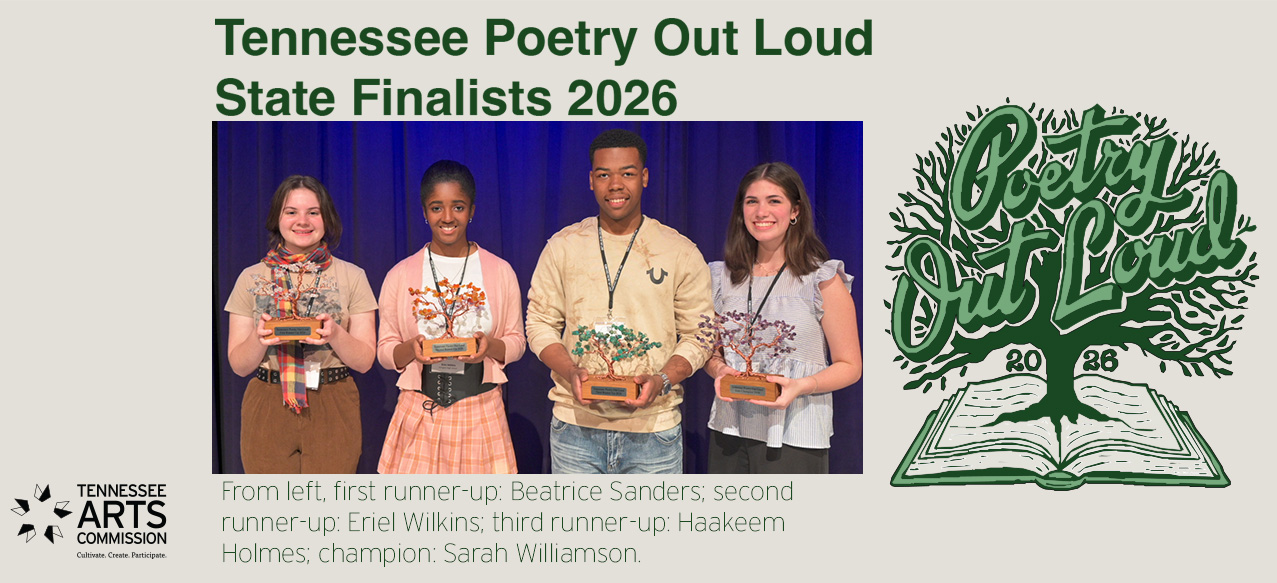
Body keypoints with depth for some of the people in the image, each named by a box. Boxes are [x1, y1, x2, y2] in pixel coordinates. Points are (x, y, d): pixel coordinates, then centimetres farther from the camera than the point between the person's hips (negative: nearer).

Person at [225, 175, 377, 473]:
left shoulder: (352, 277, 5)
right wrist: (258, 338, -14)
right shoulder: (252, 278, 7)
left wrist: (335, 334, -17)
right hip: (267, 412, 1)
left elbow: (365, 361, 1)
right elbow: (238, 365, 6)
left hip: (333, 412, 0)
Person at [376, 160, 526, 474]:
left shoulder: (500, 272, 5)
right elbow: (384, 351, 7)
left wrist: (490, 346, -12)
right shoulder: (400, 276, 5)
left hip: (482, 411, 0)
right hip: (420, 412, 0)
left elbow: (517, 341, 9)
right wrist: (411, 349, -15)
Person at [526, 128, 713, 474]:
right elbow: (540, 324, 9)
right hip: (576, 424, 1)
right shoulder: (562, 247, 8)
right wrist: (571, 373, -10)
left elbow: (698, 335, 6)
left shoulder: (680, 253, 4)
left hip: (653, 427, -1)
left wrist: (662, 380, -12)